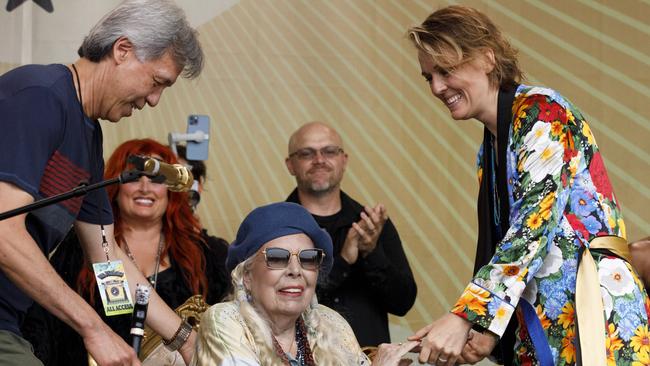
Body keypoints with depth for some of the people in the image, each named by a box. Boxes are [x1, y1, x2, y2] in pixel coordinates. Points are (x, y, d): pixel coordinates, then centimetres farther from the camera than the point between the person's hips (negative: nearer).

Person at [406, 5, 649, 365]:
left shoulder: (541, 112, -7)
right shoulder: (489, 152, 17)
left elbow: (535, 222, -18)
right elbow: (500, 242, 15)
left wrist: (465, 315, -24)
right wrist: (484, 327, -2)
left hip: (592, 302, -8)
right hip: (539, 322, 8)